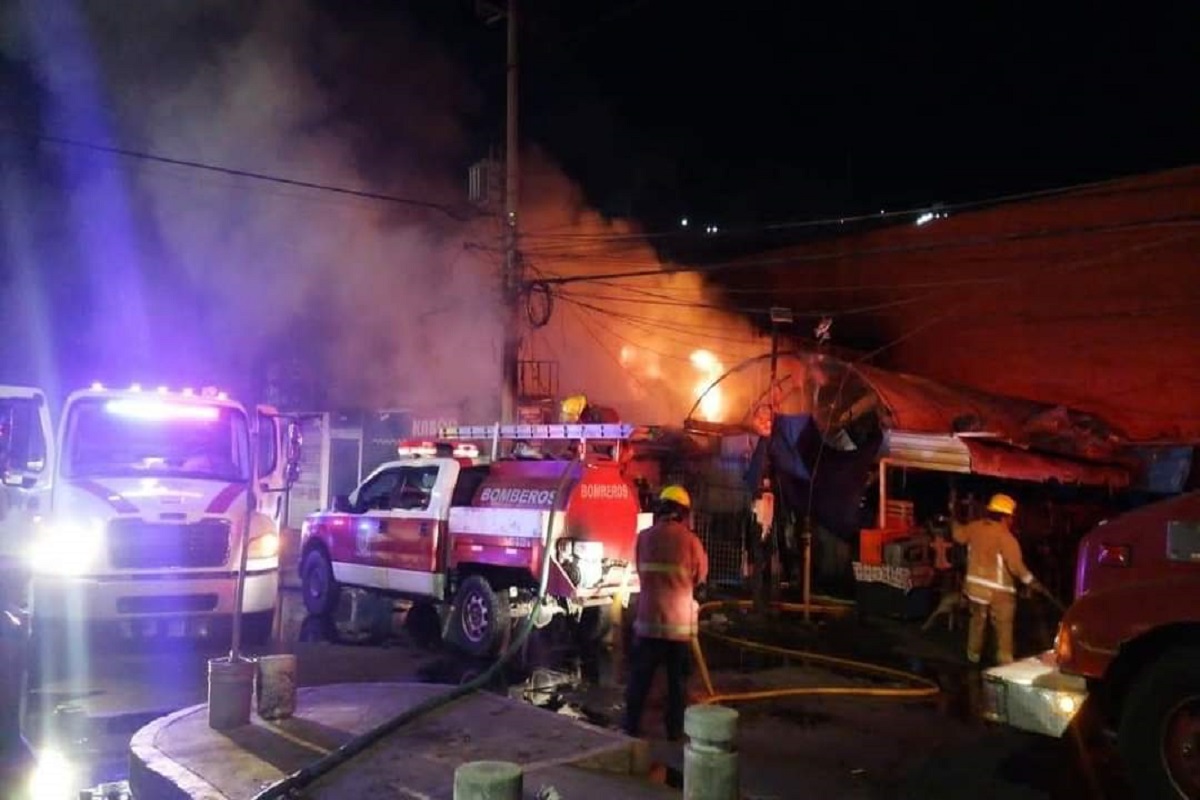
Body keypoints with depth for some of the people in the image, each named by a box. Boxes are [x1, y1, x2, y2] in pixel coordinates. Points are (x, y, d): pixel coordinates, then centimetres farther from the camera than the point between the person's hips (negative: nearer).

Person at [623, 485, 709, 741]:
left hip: (649, 618, 1)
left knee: (640, 676, 11)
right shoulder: (690, 540, -7)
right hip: (680, 621, -1)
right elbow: (701, 577, 6)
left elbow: (641, 573, 8)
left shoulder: (644, 537, -2)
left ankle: (632, 727, 14)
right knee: (677, 679, 10)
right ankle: (675, 731, 15)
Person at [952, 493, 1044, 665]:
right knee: (1004, 627, 2)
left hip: (975, 585, 6)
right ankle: (1005, 661, 1)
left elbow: (959, 535, 20)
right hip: (997, 590, -6)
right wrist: (1031, 581, -18)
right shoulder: (1005, 536, -20)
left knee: (977, 621, 22)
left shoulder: (975, 528, -1)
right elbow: (1016, 565, -25)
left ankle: (973, 655, 33)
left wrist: (955, 521, 39)